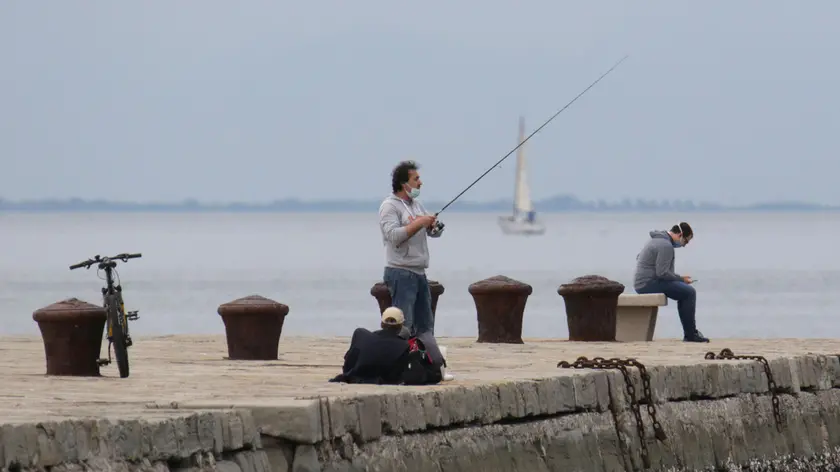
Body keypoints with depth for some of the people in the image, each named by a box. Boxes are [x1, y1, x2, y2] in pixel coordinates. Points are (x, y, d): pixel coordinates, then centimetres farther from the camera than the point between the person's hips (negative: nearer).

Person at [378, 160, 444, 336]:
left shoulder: (416, 205, 18)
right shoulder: (389, 206, -8)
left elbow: (434, 233, 18)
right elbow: (393, 235, -22)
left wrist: (435, 225, -5)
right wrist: (418, 224, -19)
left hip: (419, 273, 9)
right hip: (401, 273, -9)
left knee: (425, 325, 12)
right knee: (403, 325, -13)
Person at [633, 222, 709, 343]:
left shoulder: (656, 239, 17)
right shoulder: (666, 246, -17)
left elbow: (639, 258, 28)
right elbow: (662, 273, -23)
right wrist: (681, 278, -8)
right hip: (649, 283, -11)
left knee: (685, 292, 19)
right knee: (689, 292, -14)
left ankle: (690, 332, 17)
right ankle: (690, 335, -11)